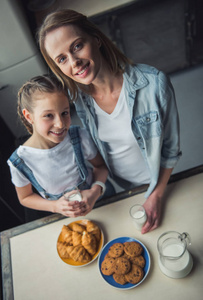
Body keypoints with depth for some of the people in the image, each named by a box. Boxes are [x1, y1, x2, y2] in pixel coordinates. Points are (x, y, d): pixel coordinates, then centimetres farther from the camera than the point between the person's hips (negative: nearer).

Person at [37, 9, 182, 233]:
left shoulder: (154, 84, -30)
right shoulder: (75, 97, -20)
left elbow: (171, 149, -17)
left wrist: (157, 196, -12)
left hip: (153, 182, -1)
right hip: (114, 185, 2)